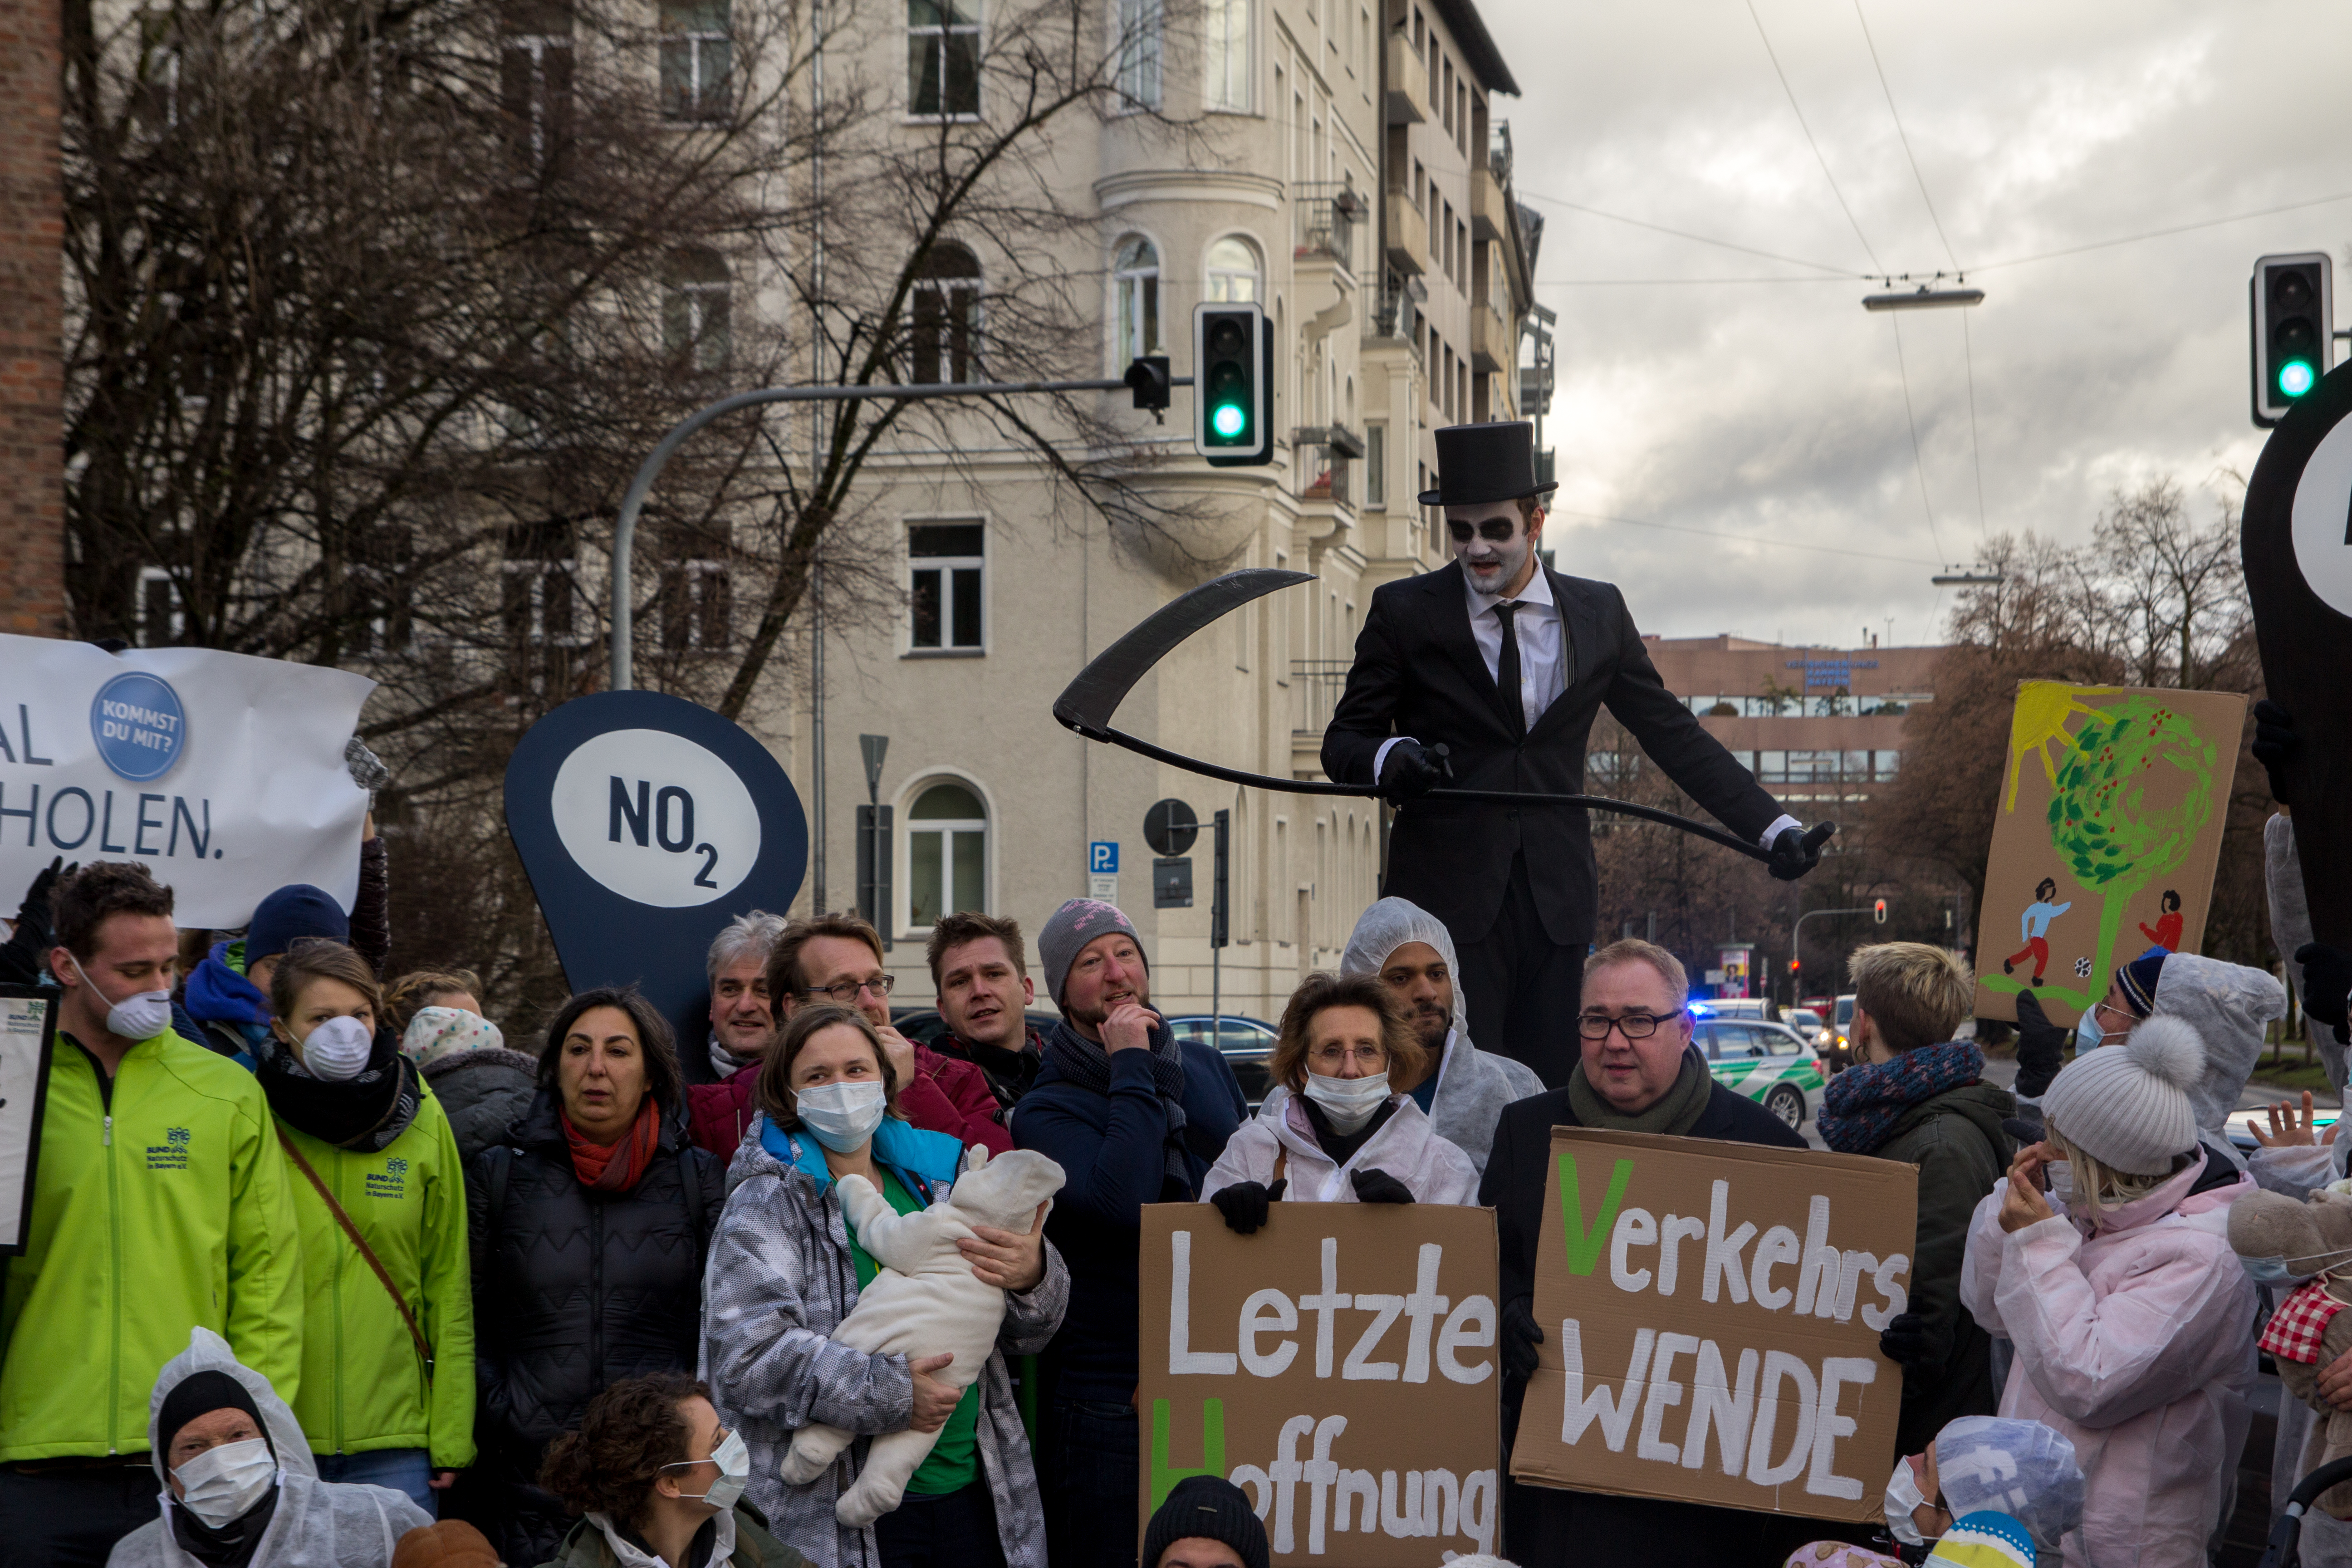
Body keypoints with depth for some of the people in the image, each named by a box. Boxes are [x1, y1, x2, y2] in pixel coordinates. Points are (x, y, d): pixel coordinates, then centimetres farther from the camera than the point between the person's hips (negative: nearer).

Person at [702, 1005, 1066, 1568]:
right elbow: (744, 1355, -17)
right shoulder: (769, 1203, -4)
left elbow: (1025, 1333, 10)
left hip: (971, 1492, 5)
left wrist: (1033, 1276, -13)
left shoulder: (934, 1174, 10)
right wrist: (889, 1392, -22)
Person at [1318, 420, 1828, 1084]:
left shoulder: (1599, 613, 9)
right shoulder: (1405, 612, 2)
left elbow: (1674, 735, 14)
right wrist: (1389, 758, -18)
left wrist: (1775, 829, 7)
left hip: (1559, 902, 3)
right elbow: (1344, 741, 6)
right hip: (1448, 899, -2)